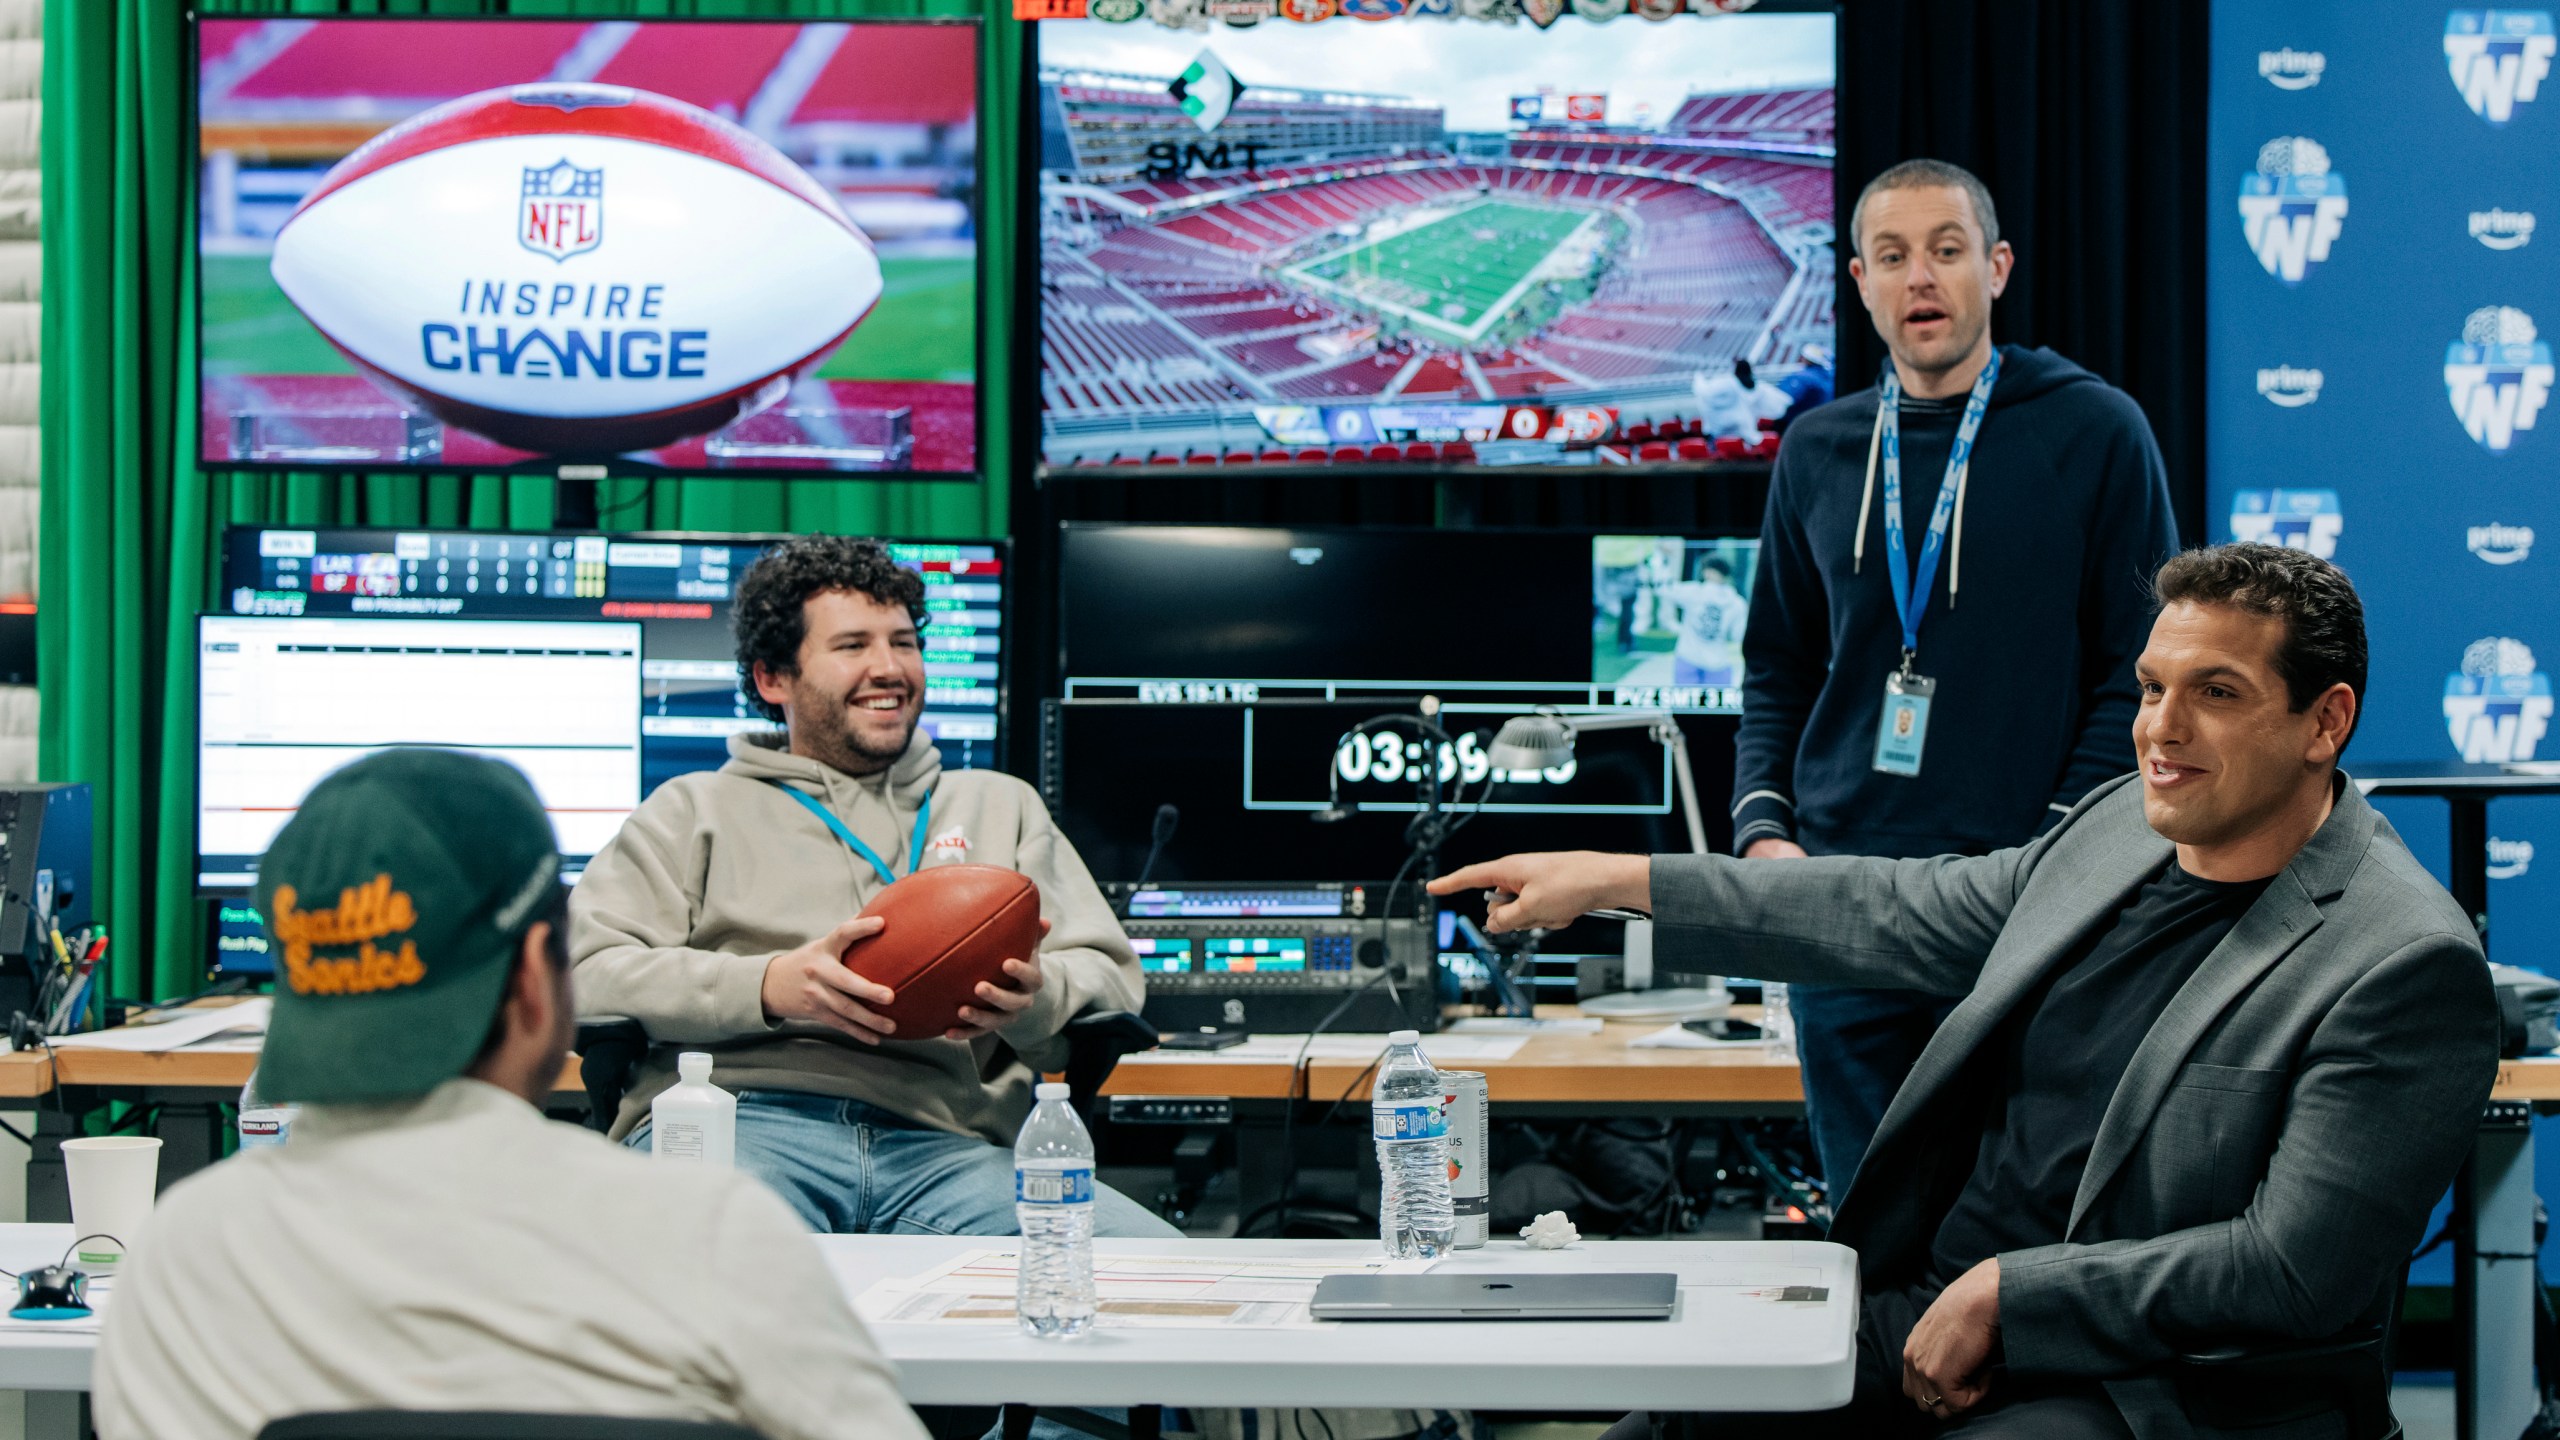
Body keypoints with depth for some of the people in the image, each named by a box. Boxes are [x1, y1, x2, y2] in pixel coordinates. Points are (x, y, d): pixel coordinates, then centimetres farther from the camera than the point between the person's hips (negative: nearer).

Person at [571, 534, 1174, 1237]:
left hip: (942, 1145, 3)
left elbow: (1113, 978, 23)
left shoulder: (1000, 806, 31)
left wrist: (1036, 1000, -2)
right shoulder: (697, 810, 22)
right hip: (742, 1120, -3)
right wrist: (770, 987, -8)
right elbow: (585, 967, 8)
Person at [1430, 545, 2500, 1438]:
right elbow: (1903, 915, 23)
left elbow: (2293, 1270, -18)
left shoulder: (2408, 965, -14)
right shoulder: (2121, 826, 10)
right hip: (1919, 1319, 8)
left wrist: (2005, 1294, -16)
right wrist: (1613, 880, 23)